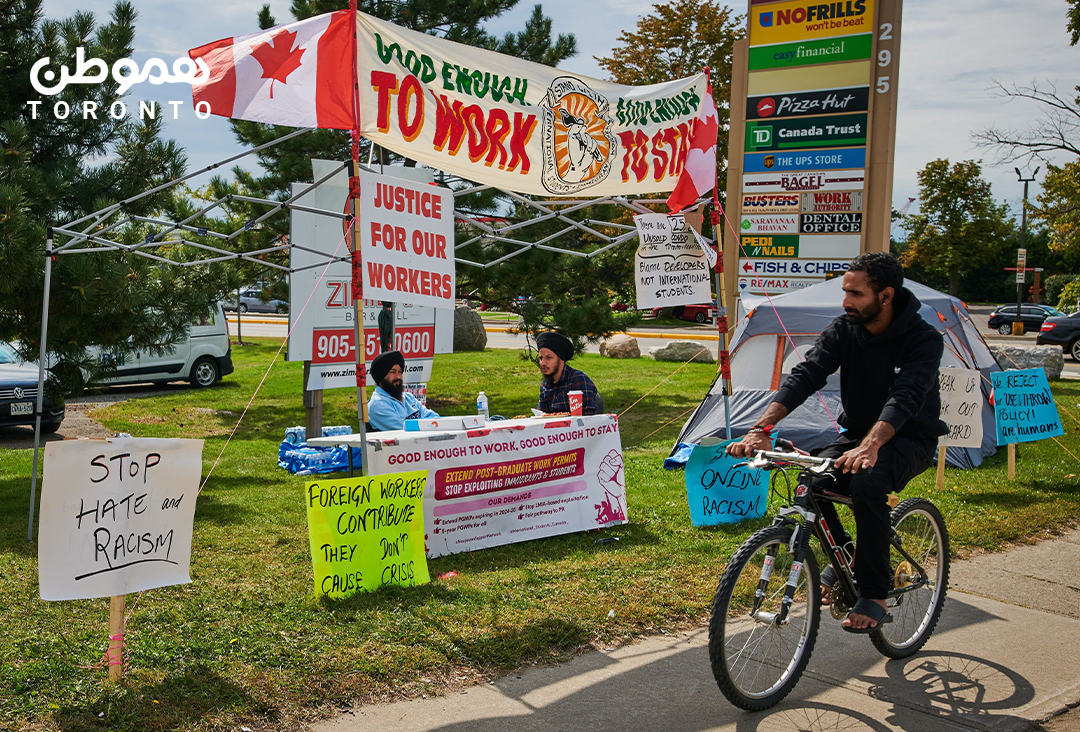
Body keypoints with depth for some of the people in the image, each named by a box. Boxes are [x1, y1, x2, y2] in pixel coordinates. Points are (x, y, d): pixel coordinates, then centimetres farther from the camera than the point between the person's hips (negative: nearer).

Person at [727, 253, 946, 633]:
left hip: (910, 440, -5)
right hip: (858, 433, 5)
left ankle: (874, 596, -20)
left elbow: (905, 397, -37)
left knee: (866, 483, -35)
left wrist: (870, 446, -55)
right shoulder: (844, 328, -8)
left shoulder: (924, 339, -21)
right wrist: (762, 428, -33)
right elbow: (805, 375, -19)